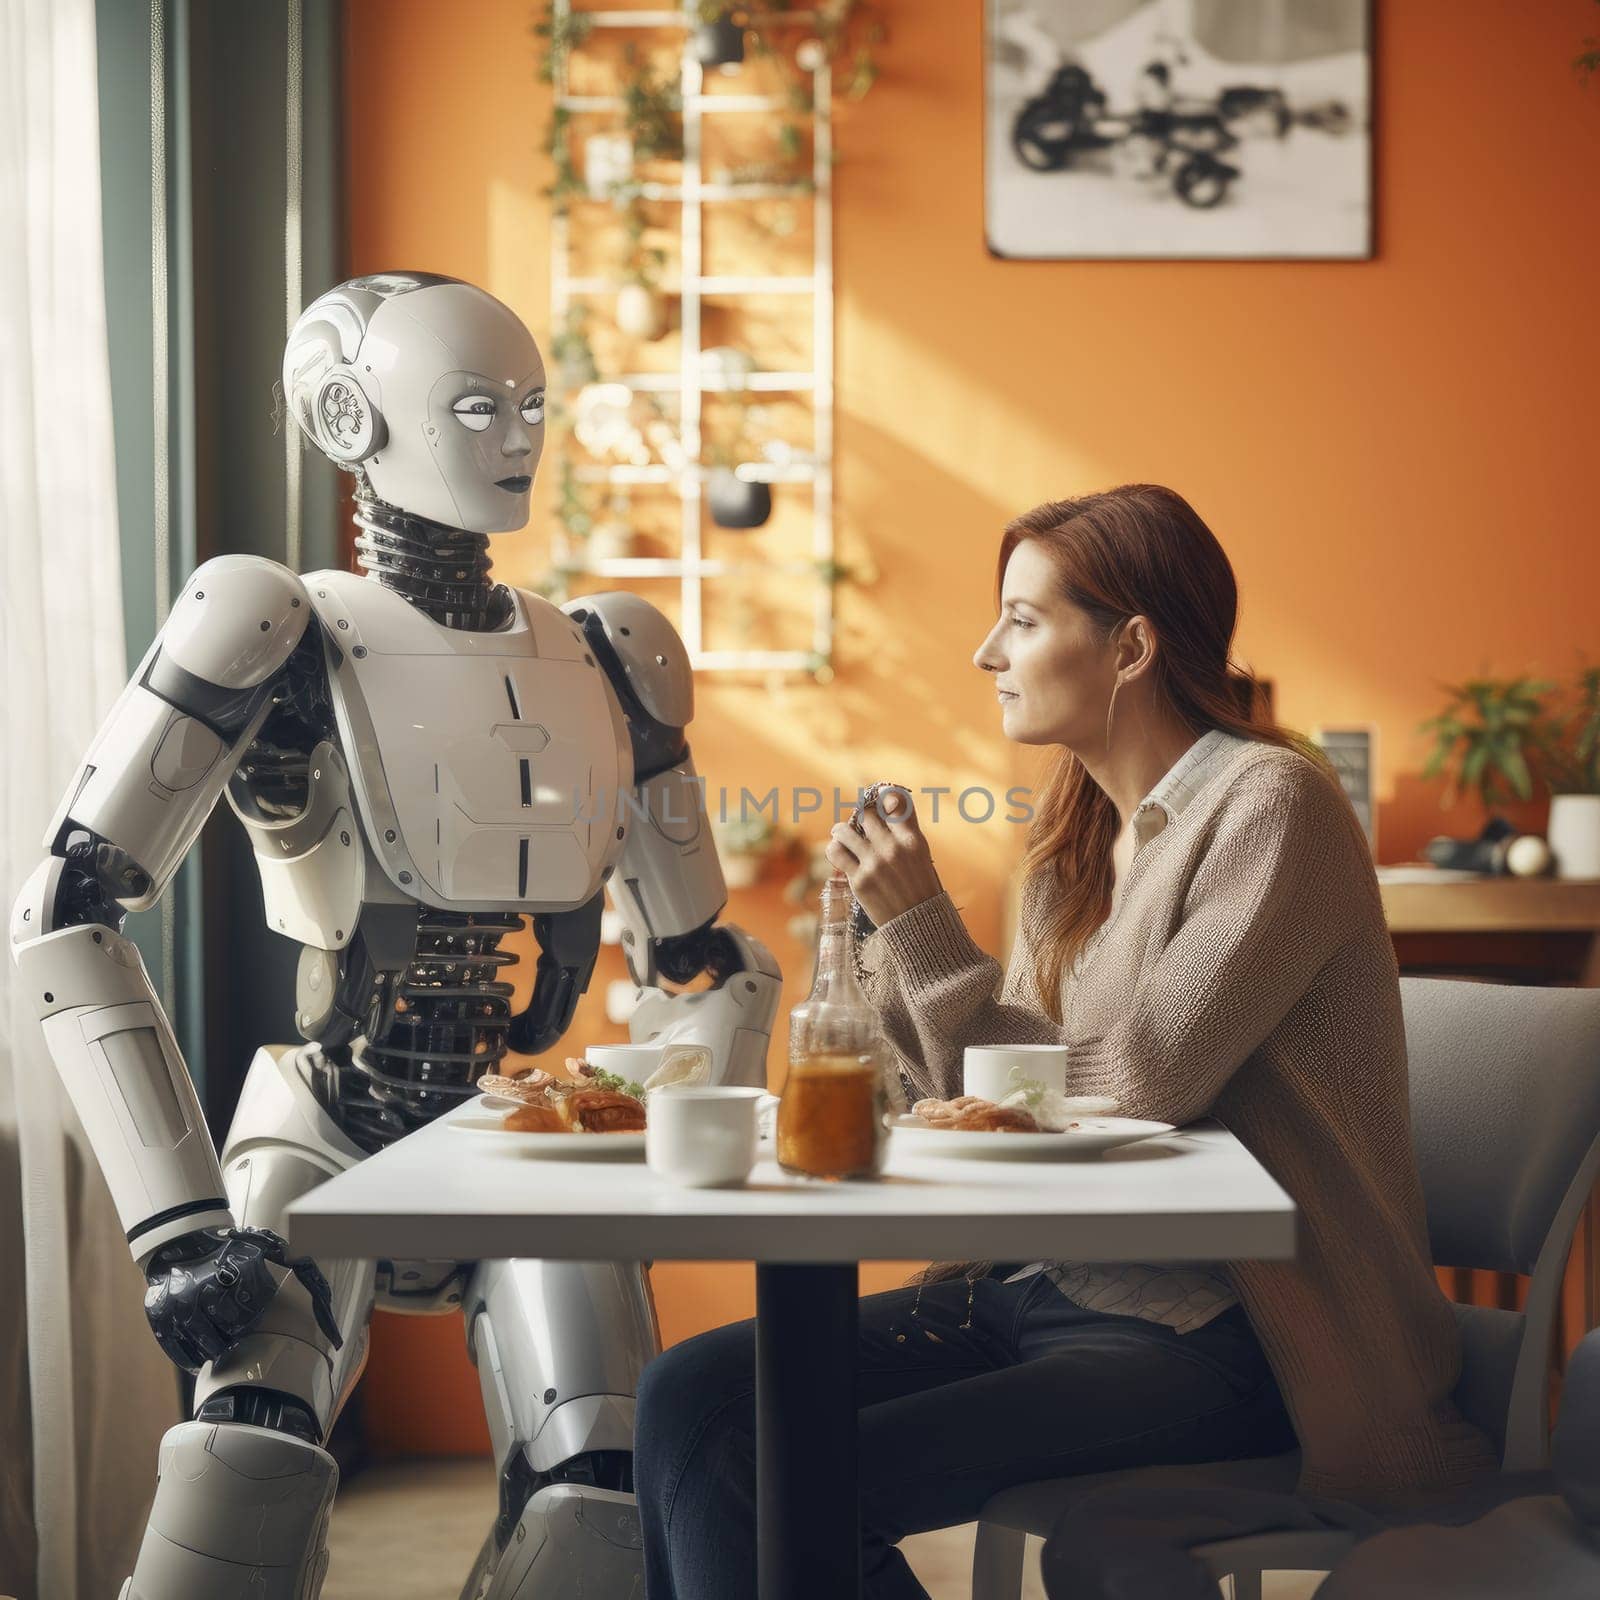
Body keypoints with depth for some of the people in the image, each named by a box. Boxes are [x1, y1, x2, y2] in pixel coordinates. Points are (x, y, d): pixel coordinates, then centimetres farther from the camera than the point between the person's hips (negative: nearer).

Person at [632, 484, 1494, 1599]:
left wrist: (927, 928, -14)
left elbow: (1135, 1090, -18)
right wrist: (900, 934, 1)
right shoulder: (1078, 836, 13)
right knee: (690, 1397, -9)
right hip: (1047, 1287, 8)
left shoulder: (1270, 803, -11)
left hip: (1216, 1335, -8)